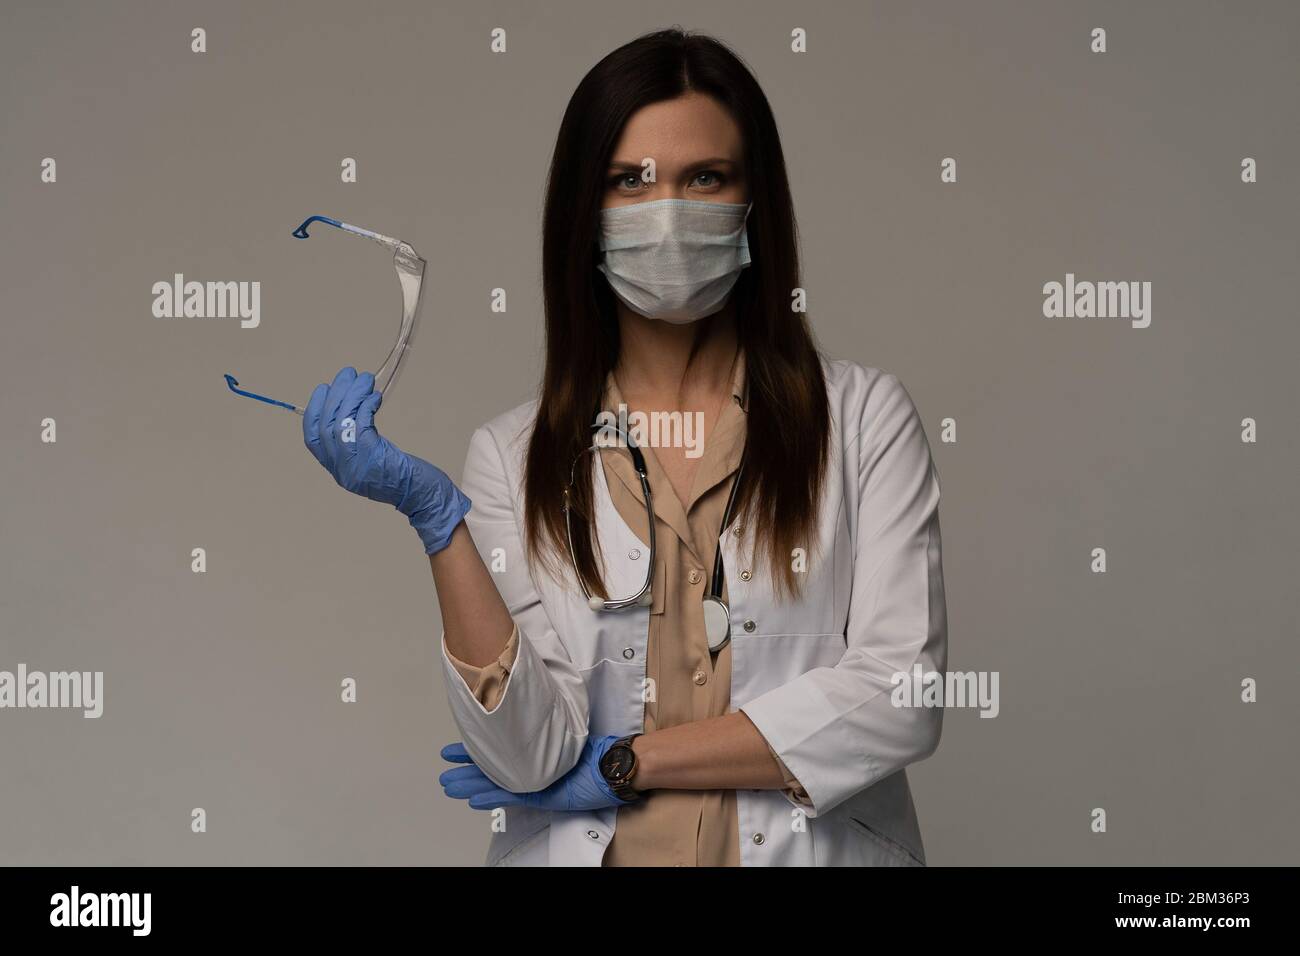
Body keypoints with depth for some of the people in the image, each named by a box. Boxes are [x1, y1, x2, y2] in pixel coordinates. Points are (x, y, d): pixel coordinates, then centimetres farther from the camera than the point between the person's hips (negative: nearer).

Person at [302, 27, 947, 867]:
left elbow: (899, 700, -6)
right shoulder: (512, 456, 5)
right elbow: (530, 758, -4)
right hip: (587, 853, 2)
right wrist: (433, 513, -14)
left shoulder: (864, 417, 2)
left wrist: (622, 763, -5)